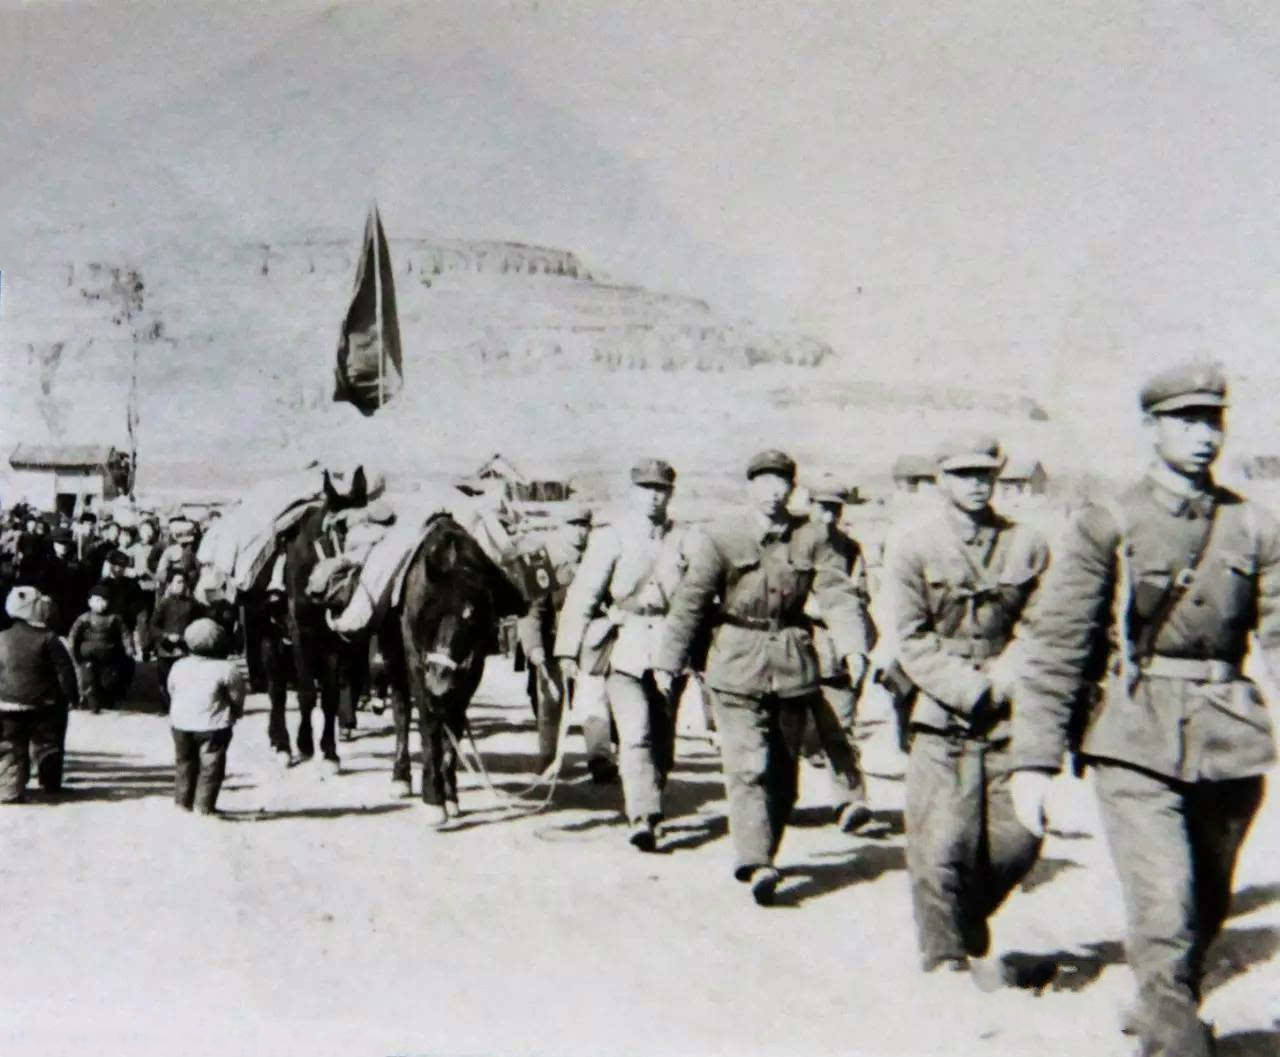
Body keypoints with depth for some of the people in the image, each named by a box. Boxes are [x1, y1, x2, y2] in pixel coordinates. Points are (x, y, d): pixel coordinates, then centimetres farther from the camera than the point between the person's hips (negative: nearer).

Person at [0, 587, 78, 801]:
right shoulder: (47, 639, -11)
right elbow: (64, 670, -10)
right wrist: (70, 695, 1)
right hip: (44, 705, -1)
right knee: (47, 744, 15)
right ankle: (50, 783, 23)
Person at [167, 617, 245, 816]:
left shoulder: (178, 666, 2)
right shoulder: (226, 669, -15)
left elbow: (172, 693, 12)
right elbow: (237, 697, -5)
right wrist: (235, 713, 15)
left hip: (181, 724, 5)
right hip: (213, 726, -5)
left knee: (184, 763, 18)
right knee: (211, 765, 4)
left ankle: (183, 802, 25)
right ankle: (205, 805, 3)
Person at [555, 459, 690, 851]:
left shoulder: (682, 540, 9)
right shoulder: (610, 537, 1)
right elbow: (582, 595, -2)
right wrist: (568, 649, -8)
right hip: (624, 647, -3)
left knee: (662, 737, 9)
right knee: (636, 733, -14)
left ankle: (647, 812, 25)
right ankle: (643, 819, -16)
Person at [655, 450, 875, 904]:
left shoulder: (811, 539, 2)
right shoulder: (720, 539, -4)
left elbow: (837, 593, -5)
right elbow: (690, 601, -3)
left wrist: (854, 646, -21)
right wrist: (668, 660, -2)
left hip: (793, 666, 3)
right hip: (737, 665, -3)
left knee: (783, 768, 11)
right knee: (747, 766, -11)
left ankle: (758, 854, 26)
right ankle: (758, 863, -12)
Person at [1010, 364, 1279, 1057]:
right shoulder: (1104, 528, -4)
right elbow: (1054, 648, -6)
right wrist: (1034, 760, -11)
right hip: (1137, 747, -4)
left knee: (1207, 910, 17)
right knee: (1164, 913, -11)